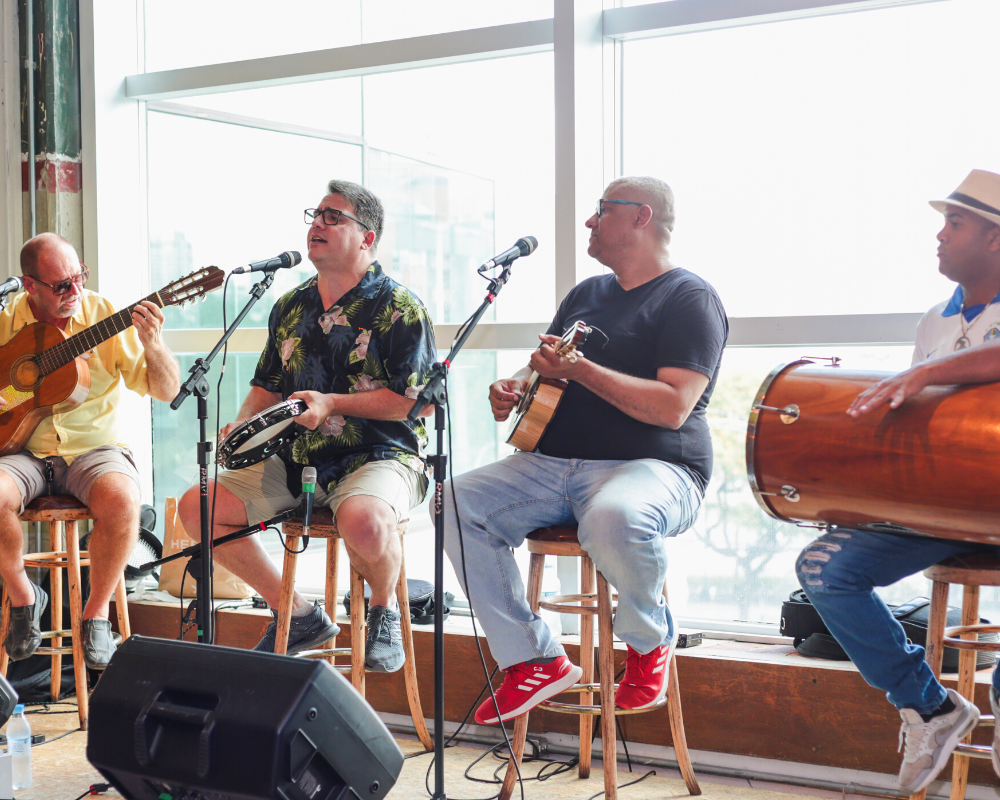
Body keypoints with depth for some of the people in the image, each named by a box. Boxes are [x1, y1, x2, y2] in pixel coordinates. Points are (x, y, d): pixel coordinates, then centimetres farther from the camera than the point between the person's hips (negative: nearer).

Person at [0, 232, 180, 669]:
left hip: (95, 445, -1)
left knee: (121, 500, -34)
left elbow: (166, 390, -2)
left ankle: (96, 612, -8)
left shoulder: (106, 315, -1)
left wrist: (153, 346, -23)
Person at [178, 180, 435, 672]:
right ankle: (298, 615, 8)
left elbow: (419, 400, -12)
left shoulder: (398, 308, -5)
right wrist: (241, 428, 1)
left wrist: (332, 404, -19)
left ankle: (383, 611, -3)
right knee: (197, 507, -6)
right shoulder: (290, 308, 16)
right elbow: (267, 387, 22)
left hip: (382, 456, -7)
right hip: (297, 460, 7)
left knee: (364, 520, -40)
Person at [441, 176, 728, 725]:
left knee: (613, 518, -41)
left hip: (652, 467, -7)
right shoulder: (586, 294, 22)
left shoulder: (690, 299, -4)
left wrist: (580, 370, -23)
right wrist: (515, 387, 5)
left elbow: (673, 407, -18)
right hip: (552, 466, 8)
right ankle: (535, 660, -12)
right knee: (458, 501, -15)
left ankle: (649, 641, -7)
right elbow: (544, 369, 30)